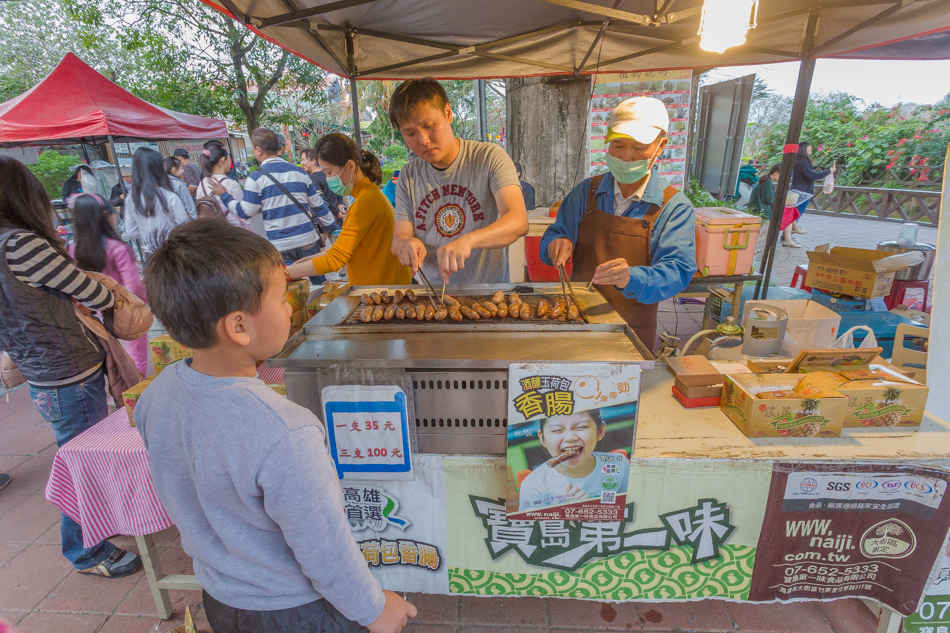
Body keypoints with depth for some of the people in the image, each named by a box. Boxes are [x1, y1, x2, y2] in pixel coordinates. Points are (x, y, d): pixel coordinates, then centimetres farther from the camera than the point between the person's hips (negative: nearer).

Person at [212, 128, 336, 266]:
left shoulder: (256, 177, -5)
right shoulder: (299, 172, 6)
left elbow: (246, 212, -1)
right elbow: (317, 204, 10)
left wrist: (224, 196, 14)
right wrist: (333, 227, 21)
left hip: (280, 246, -3)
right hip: (307, 240, 3)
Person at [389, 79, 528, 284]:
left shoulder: (489, 157, -4)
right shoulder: (408, 176, 8)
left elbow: (519, 221, -17)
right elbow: (399, 237, 6)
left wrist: (467, 240, -34)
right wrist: (406, 244, -18)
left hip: (488, 289, -5)